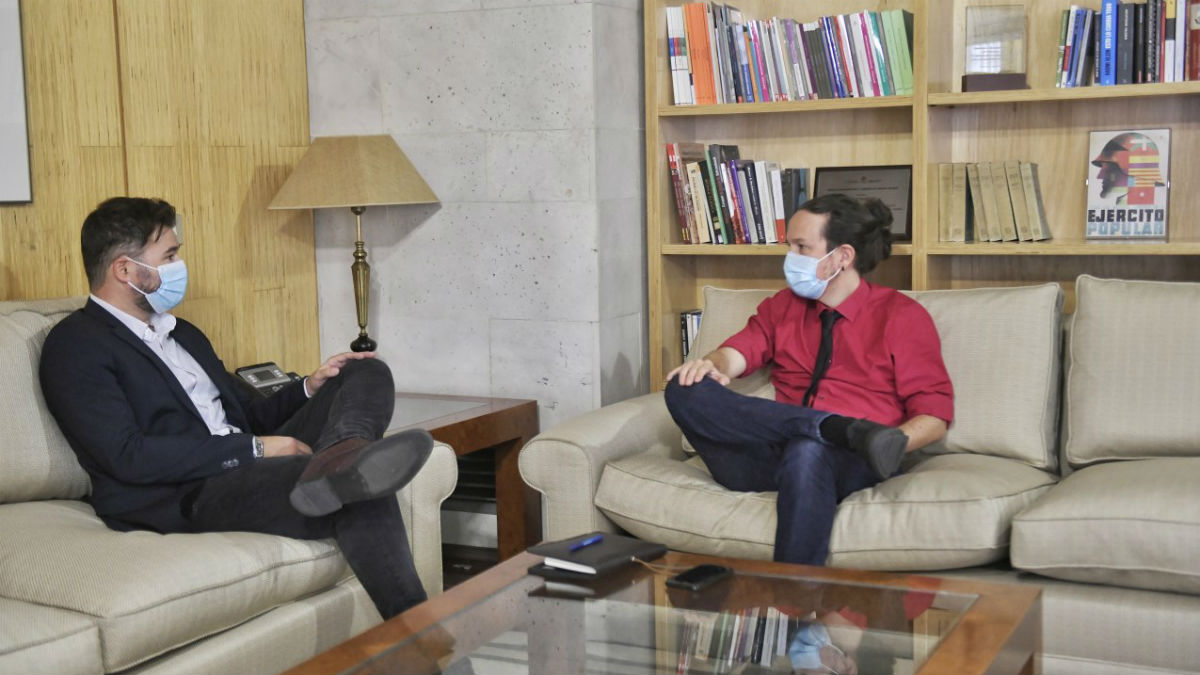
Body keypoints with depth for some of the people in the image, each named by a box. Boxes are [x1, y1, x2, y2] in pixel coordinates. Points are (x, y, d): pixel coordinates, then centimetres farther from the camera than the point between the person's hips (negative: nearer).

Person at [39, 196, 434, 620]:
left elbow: (249, 414, 28)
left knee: (368, 373, -11)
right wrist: (255, 449, -16)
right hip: (179, 500, -9)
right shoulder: (75, 345, -3)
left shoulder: (183, 335, 26)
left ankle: (338, 459, -39)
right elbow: (128, 456, -16)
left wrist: (310, 388, 6)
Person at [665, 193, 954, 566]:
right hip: (767, 461, 4)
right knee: (685, 390, -23)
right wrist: (712, 365, -17)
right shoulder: (782, 306, 25)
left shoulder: (901, 315, 11)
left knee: (807, 451, -41)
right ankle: (848, 430, -30)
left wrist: (893, 441, -17)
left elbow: (936, 414, 4)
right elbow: (738, 351, 8)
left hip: (851, 463, -4)